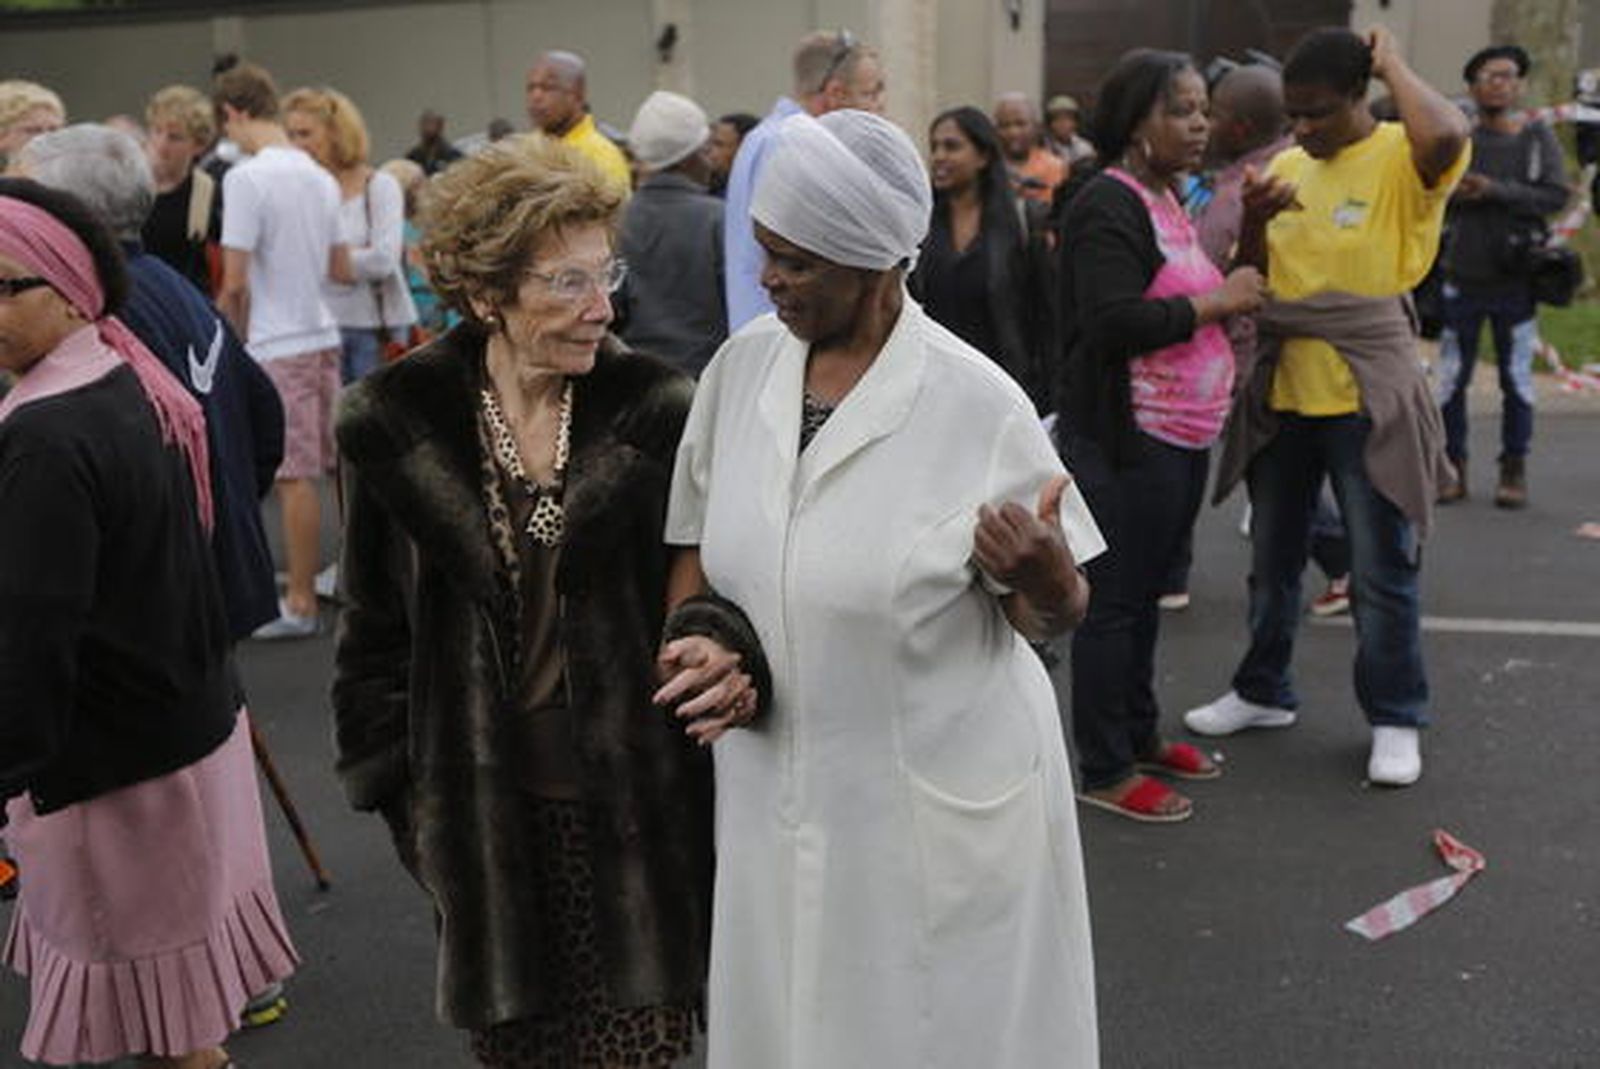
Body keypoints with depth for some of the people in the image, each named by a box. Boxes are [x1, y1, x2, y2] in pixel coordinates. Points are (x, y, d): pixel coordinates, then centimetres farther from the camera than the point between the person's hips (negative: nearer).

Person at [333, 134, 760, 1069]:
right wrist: (400, 790, 5)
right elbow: (377, 624, 6)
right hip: (486, 806, 1)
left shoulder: (657, 412, -7)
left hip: (635, 800, -1)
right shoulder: (397, 425, -4)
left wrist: (729, 651, -21)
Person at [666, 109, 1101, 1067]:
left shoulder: (979, 404, -17)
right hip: (776, 791, 5)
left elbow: (1053, 617, -11)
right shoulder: (742, 364, -3)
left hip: (943, 800, -4)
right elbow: (700, 545, 10)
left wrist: (1043, 572, -31)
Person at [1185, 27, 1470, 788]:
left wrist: (1391, 63, -18)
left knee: (1381, 570, 2)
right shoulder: (1286, 167, 8)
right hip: (1282, 394, 6)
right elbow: (1252, 279, 10)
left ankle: (1394, 719, 18)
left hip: (1367, 397, -6)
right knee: (1272, 559, 17)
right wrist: (1252, 220, -10)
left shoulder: (1400, 160, -10)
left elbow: (1446, 137, -35)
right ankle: (1263, 692, 34)